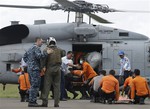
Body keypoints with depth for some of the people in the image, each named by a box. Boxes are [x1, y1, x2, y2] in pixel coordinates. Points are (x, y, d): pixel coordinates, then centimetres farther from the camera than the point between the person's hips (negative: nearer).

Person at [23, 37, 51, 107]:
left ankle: (31, 101, 14)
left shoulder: (30, 48, 20)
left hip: (30, 68, 10)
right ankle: (32, 102, -12)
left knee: (33, 85, 14)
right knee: (35, 86, -9)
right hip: (35, 69, -10)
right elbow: (38, 56, -26)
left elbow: (25, 56, 26)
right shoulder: (36, 48, -10)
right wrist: (46, 53, -22)